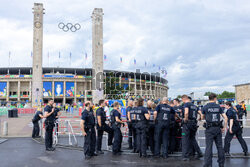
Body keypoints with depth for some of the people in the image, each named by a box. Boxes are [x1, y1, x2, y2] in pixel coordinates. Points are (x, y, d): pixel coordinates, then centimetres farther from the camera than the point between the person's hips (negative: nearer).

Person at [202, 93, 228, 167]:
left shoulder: (205, 107, -1)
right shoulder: (218, 107, 5)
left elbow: (202, 117, 12)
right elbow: (225, 118, 2)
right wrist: (224, 127, 10)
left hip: (209, 129, -2)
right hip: (218, 128, 2)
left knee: (209, 147, -2)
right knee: (219, 146, 12)